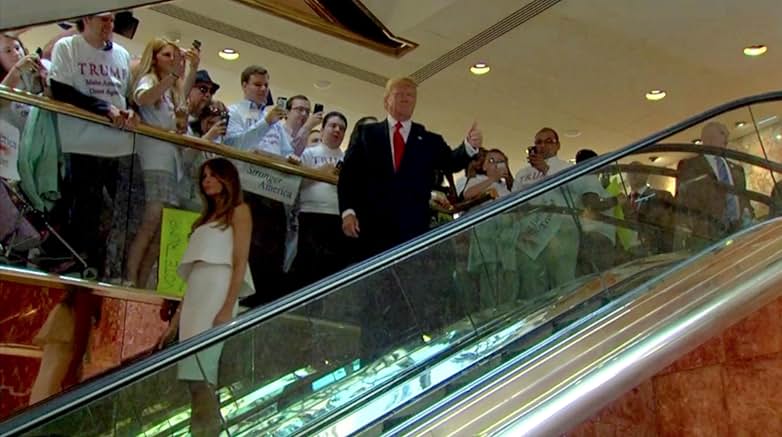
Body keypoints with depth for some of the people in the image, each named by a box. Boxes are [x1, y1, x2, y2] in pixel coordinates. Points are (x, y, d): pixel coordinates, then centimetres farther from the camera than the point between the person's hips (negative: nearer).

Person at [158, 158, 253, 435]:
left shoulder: (239, 211, 7)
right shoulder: (206, 218, 27)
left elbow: (240, 263, -5)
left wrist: (227, 309, -18)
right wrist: (175, 321, 15)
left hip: (218, 291, -7)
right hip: (195, 295, 7)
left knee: (201, 373, -16)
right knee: (194, 373, 0)